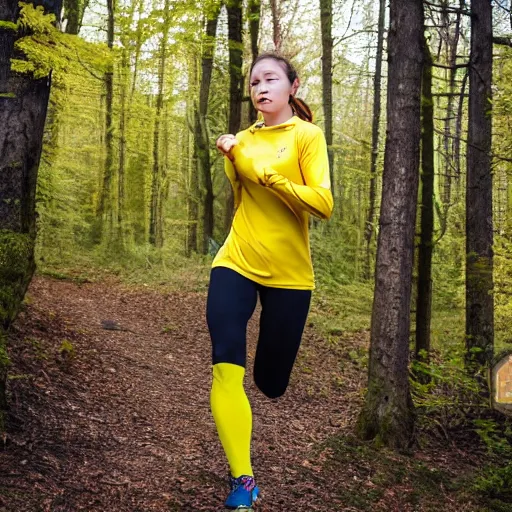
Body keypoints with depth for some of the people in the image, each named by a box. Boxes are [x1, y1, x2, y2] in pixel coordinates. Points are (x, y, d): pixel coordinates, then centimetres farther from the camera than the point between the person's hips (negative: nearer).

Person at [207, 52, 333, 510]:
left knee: (270, 383, 10)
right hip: (236, 263, 3)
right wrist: (231, 157, 4)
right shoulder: (243, 140, 8)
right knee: (226, 367, -18)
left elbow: (323, 204, -15)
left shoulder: (307, 135, -4)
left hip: (288, 273, -2)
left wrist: (269, 176, -23)